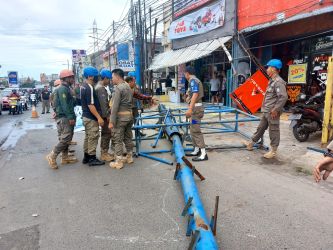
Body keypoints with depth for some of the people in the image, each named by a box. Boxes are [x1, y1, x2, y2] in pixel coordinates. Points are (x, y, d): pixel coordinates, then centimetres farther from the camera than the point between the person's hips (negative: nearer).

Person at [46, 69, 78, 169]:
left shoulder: (66, 88, 18)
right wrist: (70, 117, -22)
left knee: (65, 138, 13)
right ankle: (52, 156, -3)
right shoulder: (63, 89, -13)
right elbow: (64, 105, -21)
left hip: (65, 117, 11)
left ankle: (65, 157, 20)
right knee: (65, 138, -10)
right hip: (63, 117, -11)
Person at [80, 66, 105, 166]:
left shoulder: (83, 86, 11)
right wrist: (99, 117, -22)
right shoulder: (89, 88, -19)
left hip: (86, 116, 10)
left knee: (88, 137, 17)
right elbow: (90, 105, -23)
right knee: (93, 137, -2)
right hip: (91, 118, -10)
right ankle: (92, 158, 6)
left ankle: (86, 157, 26)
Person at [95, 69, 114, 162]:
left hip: (103, 114, 11)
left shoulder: (99, 87, 16)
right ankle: (104, 154, 2)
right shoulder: (101, 88, -17)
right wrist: (107, 115, -21)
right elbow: (103, 104, -22)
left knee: (104, 133, 15)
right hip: (104, 115, -11)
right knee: (107, 134, -5)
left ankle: (104, 152, 24)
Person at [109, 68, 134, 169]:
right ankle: (129, 157, 29)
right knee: (128, 137, 17)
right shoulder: (128, 86, 13)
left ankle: (119, 162, 6)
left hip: (120, 117, -9)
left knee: (118, 139, 0)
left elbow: (115, 106, -18)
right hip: (130, 115, 9)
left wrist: (111, 121, -17)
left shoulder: (118, 88, -14)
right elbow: (130, 102, 11)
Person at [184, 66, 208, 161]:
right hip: (195, 107, 10)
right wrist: (189, 97, 43)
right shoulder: (195, 80, 18)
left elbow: (195, 95, -23)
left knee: (195, 131, -10)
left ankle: (203, 154, -7)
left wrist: (190, 109, -29)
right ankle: (196, 150, 22)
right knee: (193, 130, 14)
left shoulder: (193, 80, -12)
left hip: (196, 108, -10)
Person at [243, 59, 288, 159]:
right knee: (260, 128, 19)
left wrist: (275, 109, -23)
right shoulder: (272, 81, 14)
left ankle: (273, 151, 14)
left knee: (273, 131, 2)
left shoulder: (278, 82, -18)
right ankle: (251, 143, 30)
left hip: (272, 112, -10)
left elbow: (284, 97, -26)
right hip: (266, 111, 10)